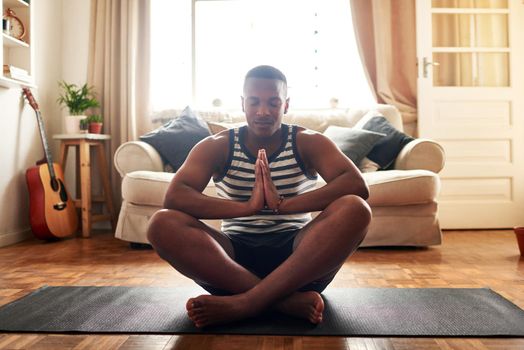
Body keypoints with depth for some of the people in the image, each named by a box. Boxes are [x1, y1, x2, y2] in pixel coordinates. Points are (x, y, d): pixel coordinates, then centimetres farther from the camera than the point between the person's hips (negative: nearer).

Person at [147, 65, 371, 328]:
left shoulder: (307, 143, 1)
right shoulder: (217, 146, 2)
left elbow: (358, 185, -17)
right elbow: (174, 197, -16)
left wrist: (283, 204, -29)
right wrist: (247, 206, -29)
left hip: (297, 254, 0)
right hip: (235, 253, 1)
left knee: (355, 209, -27)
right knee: (162, 224, -25)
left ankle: (244, 303, -30)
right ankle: (291, 300, -29)